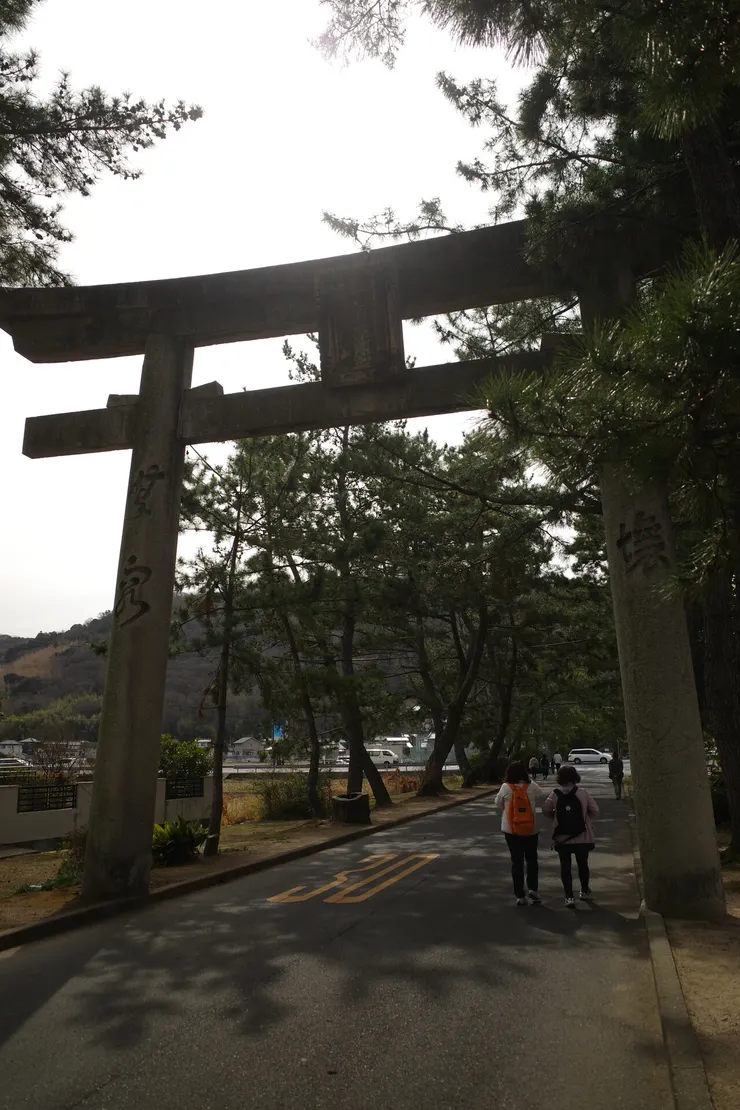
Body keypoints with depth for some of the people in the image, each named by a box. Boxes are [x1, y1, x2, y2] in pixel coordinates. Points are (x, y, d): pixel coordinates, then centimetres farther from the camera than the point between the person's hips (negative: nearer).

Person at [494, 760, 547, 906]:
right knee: (532, 860, 20)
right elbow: (543, 796, 8)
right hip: (531, 830, 1)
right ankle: (532, 889, 9)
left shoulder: (506, 788, -11)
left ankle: (520, 895, 12)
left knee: (517, 861, 9)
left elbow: (497, 803, 2)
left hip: (512, 831, -1)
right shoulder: (532, 787, -9)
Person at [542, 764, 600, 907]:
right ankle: (585, 891, 35)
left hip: (562, 838, -1)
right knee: (583, 864, 20)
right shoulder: (583, 793, -9)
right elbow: (595, 811, -8)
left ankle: (569, 897, 2)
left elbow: (546, 811, -6)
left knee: (565, 867, 6)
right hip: (582, 837, 1)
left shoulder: (555, 795, -8)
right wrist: (585, 818, 9)